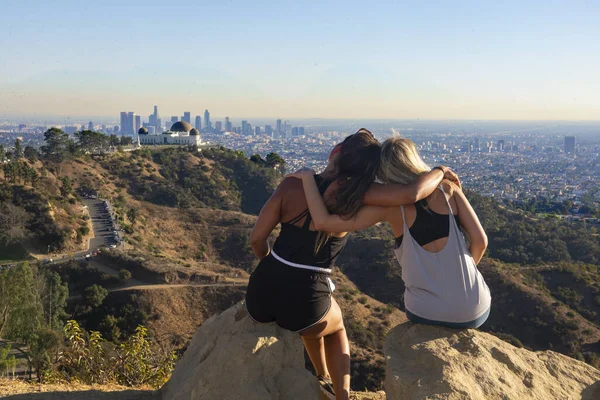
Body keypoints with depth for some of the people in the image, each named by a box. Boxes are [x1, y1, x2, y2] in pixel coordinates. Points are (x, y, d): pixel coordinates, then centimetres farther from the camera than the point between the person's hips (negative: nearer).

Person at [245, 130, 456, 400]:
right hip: (302, 302, -3)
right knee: (335, 326, 35)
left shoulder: (292, 185, -4)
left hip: (260, 295, 3)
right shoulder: (353, 194, -10)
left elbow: (256, 239, -2)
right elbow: (412, 194, -23)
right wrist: (440, 172, -1)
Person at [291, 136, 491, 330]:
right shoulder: (448, 187, -1)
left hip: (429, 314, -1)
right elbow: (480, 240, -2)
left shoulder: (390, 203, -6)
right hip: (476, 310, 2)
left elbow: (323, 222, -11)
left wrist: (307, 177, 1)